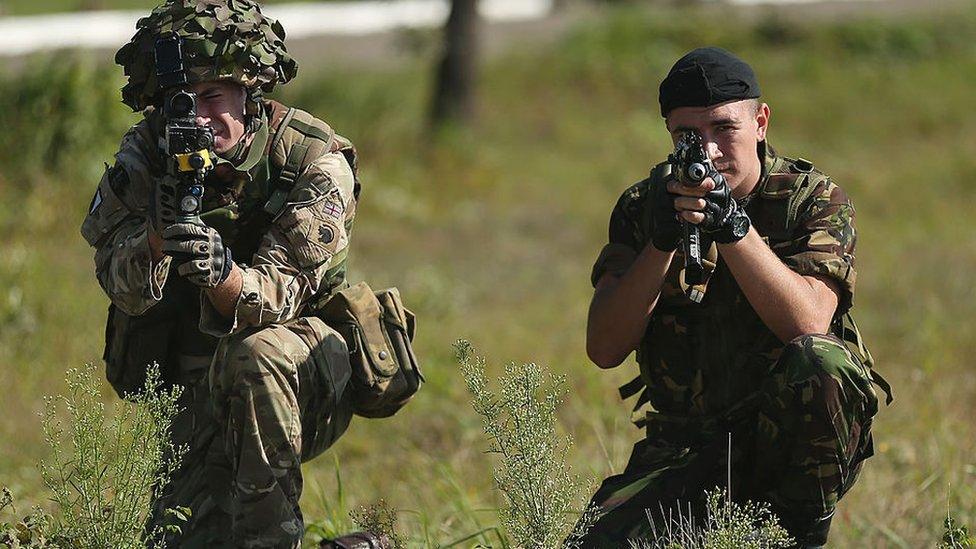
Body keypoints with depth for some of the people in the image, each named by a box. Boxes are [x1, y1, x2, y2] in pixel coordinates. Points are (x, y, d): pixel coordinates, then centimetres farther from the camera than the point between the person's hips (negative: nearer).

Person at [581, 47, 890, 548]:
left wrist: (732, 227, -31)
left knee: (819, 362, -34)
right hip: (685, 448, 1)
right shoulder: (641, 209, 4)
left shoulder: (814, 200, -3)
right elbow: (604, 349, -7)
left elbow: (808, 324, -21)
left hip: (790, 445, -1)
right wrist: (661, 242, -20)